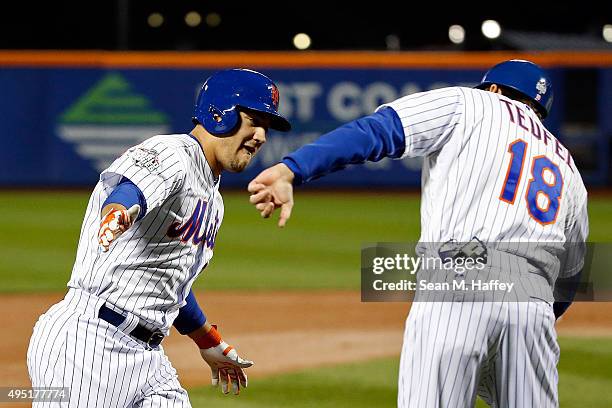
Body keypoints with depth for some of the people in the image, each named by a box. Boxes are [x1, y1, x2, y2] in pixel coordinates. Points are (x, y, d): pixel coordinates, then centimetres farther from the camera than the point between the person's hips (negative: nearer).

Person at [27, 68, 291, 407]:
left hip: (147, 354, 9)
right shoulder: (169, 154, -8)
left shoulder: (211, 200, 21)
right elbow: (129, 188, -32)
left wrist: (209, 343, 44)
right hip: (88, 340, -9)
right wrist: (117, 213, -55)